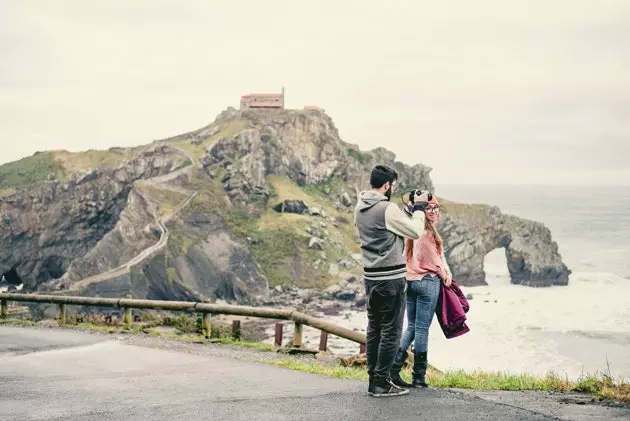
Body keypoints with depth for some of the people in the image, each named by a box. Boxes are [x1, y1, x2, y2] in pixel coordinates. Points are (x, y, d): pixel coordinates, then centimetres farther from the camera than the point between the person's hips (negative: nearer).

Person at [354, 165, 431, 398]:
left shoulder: (359, 208, 9)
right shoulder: (388, 209, -17)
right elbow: (416, 231, -11)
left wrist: (410, 208, 18)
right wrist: (419, 207, 2)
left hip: (370, 277, 8)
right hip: (391, 277, -8)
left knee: (374, 328, 14)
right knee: (391, 331, -2)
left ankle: (373, 379, 18)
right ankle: (381, 383, 0)